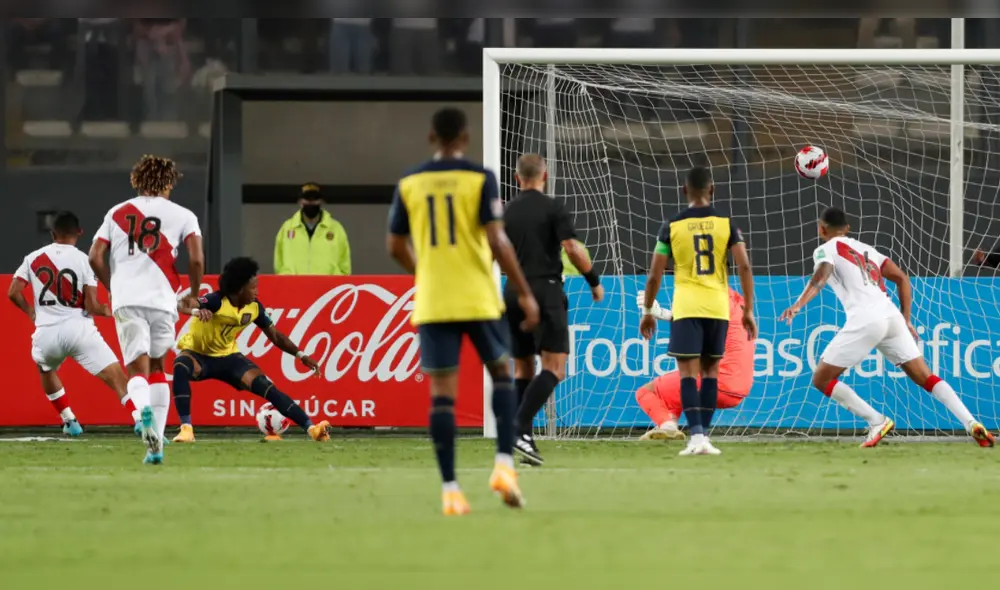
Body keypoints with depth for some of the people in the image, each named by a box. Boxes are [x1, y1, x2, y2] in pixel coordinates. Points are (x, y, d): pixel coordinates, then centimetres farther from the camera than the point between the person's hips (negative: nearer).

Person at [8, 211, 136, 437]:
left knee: (45, 370, 35)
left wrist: (31, 312, 24)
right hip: (78, 328, -3)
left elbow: (13, 293, 6)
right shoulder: (84, 260, 0)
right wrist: (106, 311, 17)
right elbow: (92, 306, -5)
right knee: (115, 376, -6)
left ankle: (69, 421, 34)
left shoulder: (33, 258, 9)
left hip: (46, 333, 3)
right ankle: (140, 419, -25)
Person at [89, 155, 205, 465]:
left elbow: (95, 258, 9)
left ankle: (145, 410, -38)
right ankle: (156, 445, 9)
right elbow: (196, 259, -4)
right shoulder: (182, 216, 8)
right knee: (157, 368, 16)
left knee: (138, 368, -3)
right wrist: (193, 293, 13)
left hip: (126, 300, 0)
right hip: (163, 299, 0)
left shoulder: (117, 213, 15)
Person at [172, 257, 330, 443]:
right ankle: (186, 429, -35)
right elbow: (182, 305, -45)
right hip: (198, 355, -5)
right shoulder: (216, 301, -28)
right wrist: (196, 310, -68)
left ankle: (311, 428, -12)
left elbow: (275, 335, 6)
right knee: (181, 368, -39)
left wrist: (301, 355, -2)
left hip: (227, 357, 5)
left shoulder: (254, 307, -9)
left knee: (266, 387, -13)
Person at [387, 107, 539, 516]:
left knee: (442, 392, 2)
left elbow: (396, 247, 10)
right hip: (478, 299, -2)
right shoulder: (480, 179, -5)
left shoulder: (409, 183, 5)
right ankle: (504, 466, 1)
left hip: (432, 302, 2)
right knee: (501, 373, 16)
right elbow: (497, 241, -13)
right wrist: (525, 294, -7)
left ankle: (450, 490, -4)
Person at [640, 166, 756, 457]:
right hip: (718, 307, 2)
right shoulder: (726, 224, 2)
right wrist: (748, 310, 2)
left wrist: (648, 311, 12)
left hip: (686, 307, -2)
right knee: (710, 371, 14)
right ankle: (704, 436, 13)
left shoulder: (672, 226, -1)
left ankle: (697, 435, -18)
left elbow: (654, 275, 0)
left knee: (688, 373, -3)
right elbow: (744, 266, -4)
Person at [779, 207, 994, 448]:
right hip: (892, 317, 6)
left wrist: (798, 305, -26)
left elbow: (821, 276, -13)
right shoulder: (866, 249, 29)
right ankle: (971, 423, -8)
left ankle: (876, 421, -5)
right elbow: (902, 279, 24)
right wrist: (906, 320, 24)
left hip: (865, 321, -6)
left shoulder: (826, 250, 10)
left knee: (821, 380, 6)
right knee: (927, 379, 9)